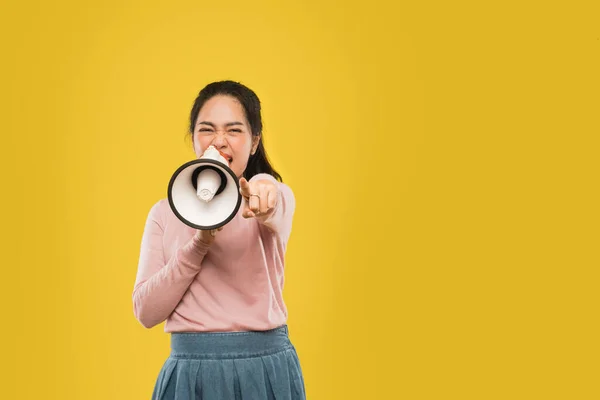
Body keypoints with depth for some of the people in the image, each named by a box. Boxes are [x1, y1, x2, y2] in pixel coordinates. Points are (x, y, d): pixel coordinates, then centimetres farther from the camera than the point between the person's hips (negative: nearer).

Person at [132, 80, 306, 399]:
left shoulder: (276, 197, 0)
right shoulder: (164, 213, 6)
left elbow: (276, 214, -25)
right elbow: (145, 310, -3)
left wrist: (264, 190, -48)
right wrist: (198, 245, -16)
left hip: (266, 371, -1)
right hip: (190, 373, 2)